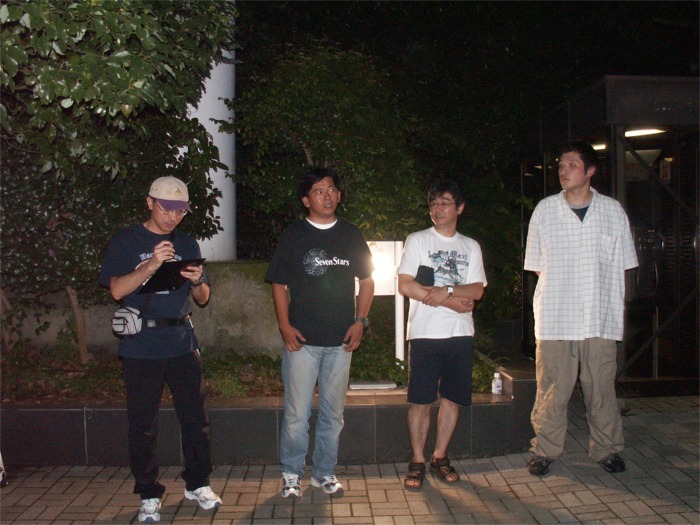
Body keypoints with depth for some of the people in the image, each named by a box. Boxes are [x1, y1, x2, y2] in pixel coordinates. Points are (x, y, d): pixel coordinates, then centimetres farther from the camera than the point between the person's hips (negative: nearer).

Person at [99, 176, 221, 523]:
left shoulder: (187, 245, 12)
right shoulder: (126, 241, 1)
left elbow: (202, 300, 13)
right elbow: (117, 290, -12)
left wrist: (197, 281, -10)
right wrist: (151, 265, -26)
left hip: (182, 344, 3)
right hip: (141, 347, -3)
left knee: (196, 417, 5)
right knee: (143, 425, 4)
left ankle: (197, 484, 23)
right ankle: (148, 496, 20)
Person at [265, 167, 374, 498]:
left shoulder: (351, 235, 8)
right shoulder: (293, 236, 1)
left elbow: (366, 281, 13)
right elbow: (279, 284, 3)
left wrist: (360, 321, 2)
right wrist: (285, 325, -8)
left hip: (341, 340, 3)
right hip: (301, 339, -2)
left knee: (333, 412, 12)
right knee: (297, 412, 1)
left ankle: (324, 473, 27)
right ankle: (291, 474, 19)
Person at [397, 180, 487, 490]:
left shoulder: (471, 247, 14)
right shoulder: (417, 241, 4)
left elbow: (477, 290, 3)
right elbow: (405, 285, -8)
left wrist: (445, 292, -15)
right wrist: (452, 301, -10)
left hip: (460, 334, 3)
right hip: (425, 333, -3)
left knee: (454, 398, 7)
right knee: (420, 400, -2)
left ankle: (440, 457, 21)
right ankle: (417, 461, 11)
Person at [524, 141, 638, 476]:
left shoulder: (612, 211, 6)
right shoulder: (545, 210, 4)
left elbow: (620, 266, 10)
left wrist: (617, 308, 4)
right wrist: (560, 290, 2)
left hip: (601, 319, 1)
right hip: (555, 319, -1)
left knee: (601, 387, 8)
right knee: (552, 389, 3)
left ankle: (606, 449, 24)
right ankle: (545, 450, 17)